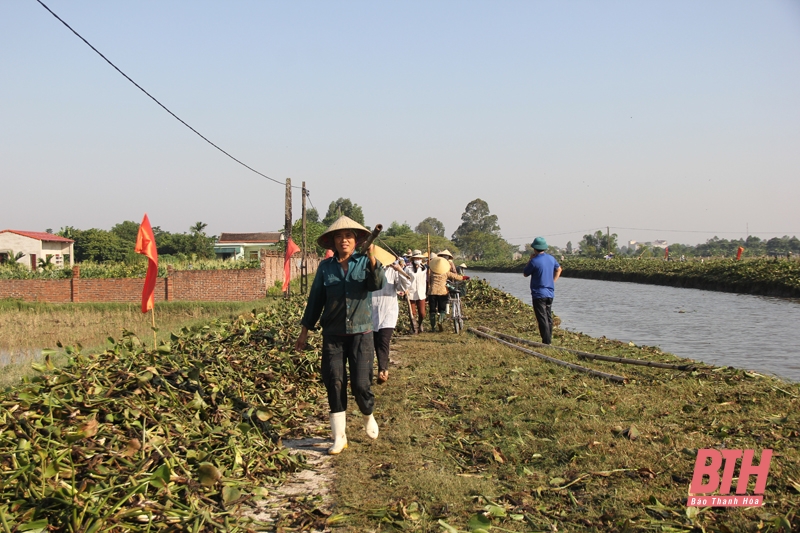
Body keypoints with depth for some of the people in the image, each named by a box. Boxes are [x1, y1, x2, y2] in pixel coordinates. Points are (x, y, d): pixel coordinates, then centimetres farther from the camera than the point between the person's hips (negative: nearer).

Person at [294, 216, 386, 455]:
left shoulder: (365, 262, 1)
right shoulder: (325, 267, 5)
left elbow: (377, 284, -17)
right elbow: (315, 299, 11)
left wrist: (372, 261, -34)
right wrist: (305, 330, 11)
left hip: (360, 333, -2)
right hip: (332, 334, 2)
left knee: (361, 384, -7)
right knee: (334, 384, 0)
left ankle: (368, 417, 26)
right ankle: (339, 437, 11)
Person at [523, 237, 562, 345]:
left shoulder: (534, 261, -17)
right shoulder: (551, 258, 5)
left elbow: (525, 274, -2)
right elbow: (559, 269, 24)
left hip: (539, 294, -7)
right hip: (550, 293, 7)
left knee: (542, 319, -5)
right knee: (549, 318, 14)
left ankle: (546, 341, -7)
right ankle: (549, 339, 19)